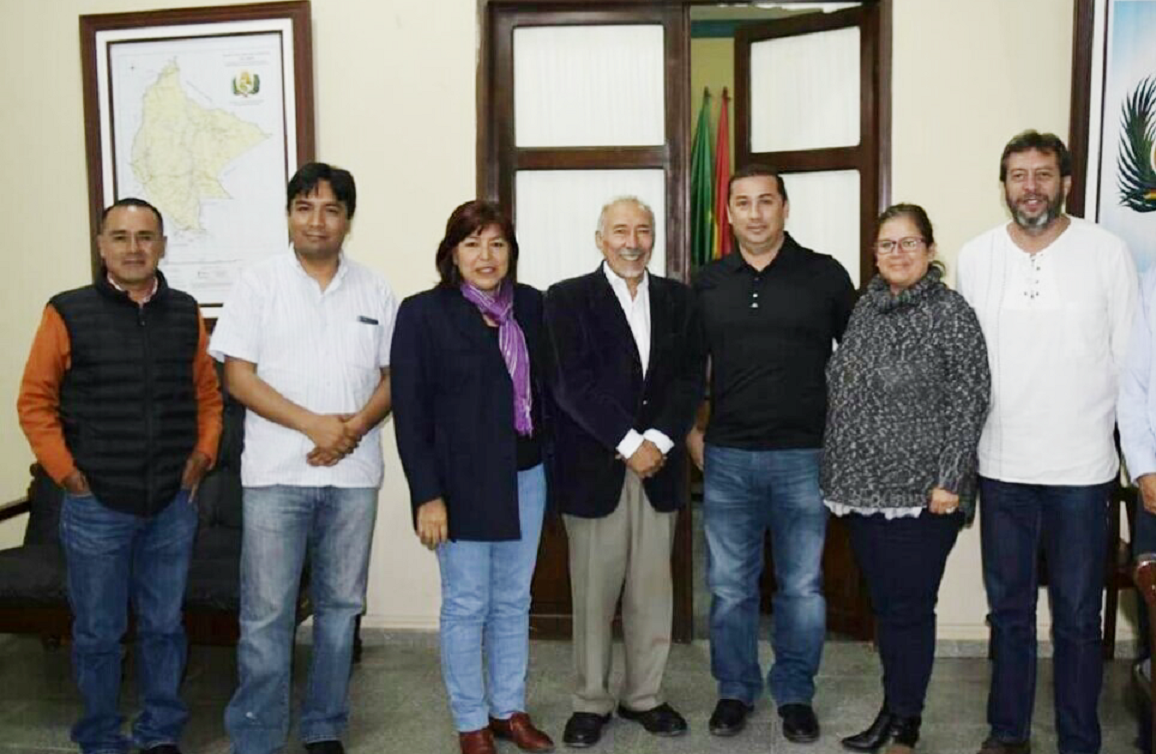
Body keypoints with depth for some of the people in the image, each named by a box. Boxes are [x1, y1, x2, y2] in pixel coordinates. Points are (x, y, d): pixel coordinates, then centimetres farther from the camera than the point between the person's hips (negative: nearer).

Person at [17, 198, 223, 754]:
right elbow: (34, 401, -3)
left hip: (173, 505, 3)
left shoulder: (185, 313, 4)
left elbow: (207, 394, 13)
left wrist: (204, 453, 2)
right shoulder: (68, 313, -6)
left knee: (164, 626, 13)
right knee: (99, 634, 10)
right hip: (96, 507, -3)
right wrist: (64, 470, -8)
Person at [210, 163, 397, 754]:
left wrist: (356, 425, -12)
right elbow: (238, 376, -5)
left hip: (352, 473, 3)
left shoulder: (374, 291, 7)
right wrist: (313, 423, -15)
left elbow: (393, 376, 7)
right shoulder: (259, 283, 0)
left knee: (340, 605, 11)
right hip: (275, 473, -2)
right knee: (266, 612, 1)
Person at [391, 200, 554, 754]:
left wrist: (554, 462, 3)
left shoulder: (530, 305, 4)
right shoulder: (423, 313, -8)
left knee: (514, 601, 15)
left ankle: (510, 709, 30)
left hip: (525, 475, 4)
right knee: (466, 606, 6)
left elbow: (545, 386, 8)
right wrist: (427, 495, -14)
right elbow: (410, 410, -10)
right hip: (463, 481, -4)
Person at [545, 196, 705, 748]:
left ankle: (643, 697, 24)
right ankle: (591, 702, 19)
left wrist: (658, 440, -11)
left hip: (659, 465, 3)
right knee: (593, 593, 5)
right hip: (594, 468, -3)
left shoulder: (678, 299, 10)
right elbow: (573, 384, -10)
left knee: (653, 592, 9)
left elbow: (690, 379, 3)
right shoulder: (567, 298, -1)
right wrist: (628, 445, -13)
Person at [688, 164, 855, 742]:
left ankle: (795, 694, 26)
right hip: (726, 457, 2)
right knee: (729, 586, 10)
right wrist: (690, 433, 6)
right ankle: (735, 690, 27)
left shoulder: (825, 276, -1)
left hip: (804, 456, -1)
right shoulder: (707, 283, 6)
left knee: (802, 587, 8)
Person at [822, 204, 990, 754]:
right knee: (884, 605, 14)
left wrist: (949, 481, -16)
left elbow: (970, 402, -11)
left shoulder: (951, 312, -7)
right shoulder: (865, 309, 10)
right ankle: (893, 707, 28)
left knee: (909, 609, 2)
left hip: (921, 493, -6)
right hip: (863, 488, 6)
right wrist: (841, 475, 12)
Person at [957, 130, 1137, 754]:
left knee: (1077, 615, 6)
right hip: (1001, 465, 2)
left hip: (1081, 467, -2)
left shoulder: (1108, 253, -3)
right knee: (1008, 608, 14)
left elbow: (1130, 361, -1)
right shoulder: (974, 257, 3)